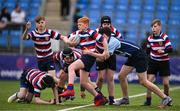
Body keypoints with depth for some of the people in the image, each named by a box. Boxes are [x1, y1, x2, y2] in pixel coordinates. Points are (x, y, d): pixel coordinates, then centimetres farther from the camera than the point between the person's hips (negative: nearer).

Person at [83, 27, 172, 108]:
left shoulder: (112, 42, -20)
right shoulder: (111, 41, 9)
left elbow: (103, 57, -24)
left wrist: (89, 53, -18)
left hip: (139, 56, -10)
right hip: (132, 57, 10)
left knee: (143, 81, -11)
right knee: (121, 76, 7)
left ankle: (165, 98, -9)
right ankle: (125, 98, 18)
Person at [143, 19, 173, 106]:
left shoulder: (164, 37, -14)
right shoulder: (150, 38, -1)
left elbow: (170, 49, -23)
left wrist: (163, 51, -40)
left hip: (164, 62, -3)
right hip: (153, 62, 3)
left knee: (166, 83, -3)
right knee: (149, 80, -10)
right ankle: (148, 100, -2)